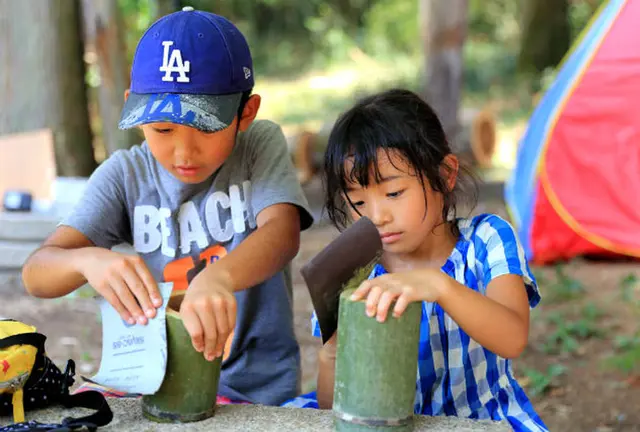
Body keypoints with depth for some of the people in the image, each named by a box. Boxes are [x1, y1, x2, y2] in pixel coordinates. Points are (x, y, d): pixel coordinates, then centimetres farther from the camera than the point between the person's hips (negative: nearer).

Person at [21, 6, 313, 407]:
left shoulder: (261, 146, -5)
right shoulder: (125, 175, -1)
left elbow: (283, 231, -24)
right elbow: (37, 274, -10)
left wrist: (218, 277, -46)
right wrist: (88, 259, -34)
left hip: (255, 389, -2)